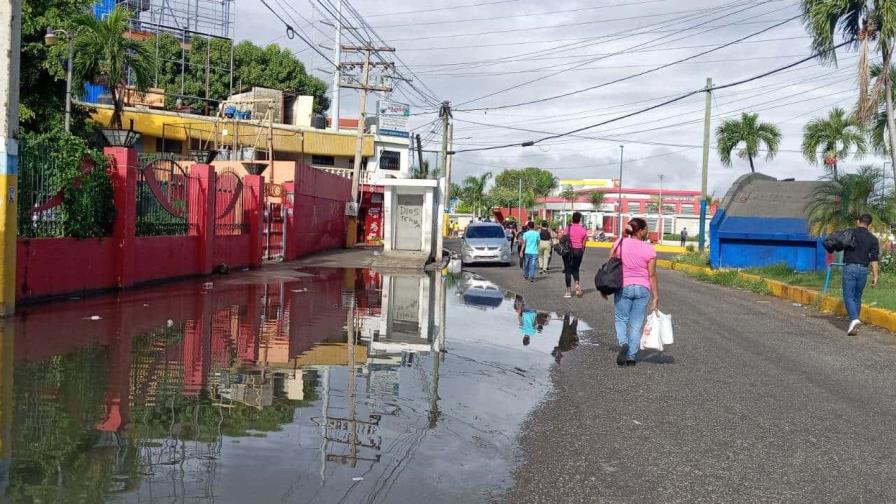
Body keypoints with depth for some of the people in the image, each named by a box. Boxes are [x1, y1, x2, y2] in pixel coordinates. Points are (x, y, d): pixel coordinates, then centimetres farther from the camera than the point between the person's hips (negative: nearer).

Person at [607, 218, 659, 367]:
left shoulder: (619, 243, -3)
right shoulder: (649, 249, -5)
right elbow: (652, 275, -4)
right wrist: (655, 296, 3)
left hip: (623, 287, 0)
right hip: (643, 288, 0)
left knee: (621, 319, 14)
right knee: (636, 323, 8)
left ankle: (623, 343, -13)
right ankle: (631, 356, 10)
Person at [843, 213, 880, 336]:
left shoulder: (850, 233, -1)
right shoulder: (873, 239, 5)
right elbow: (874, 259, 0)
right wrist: (875, 276, 0)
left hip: (850, 267, -3)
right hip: (863, 270, 3)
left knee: (849, 296, -3)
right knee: (857, 297, 13)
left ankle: (854, 319, -25)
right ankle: (854, 325, 17)